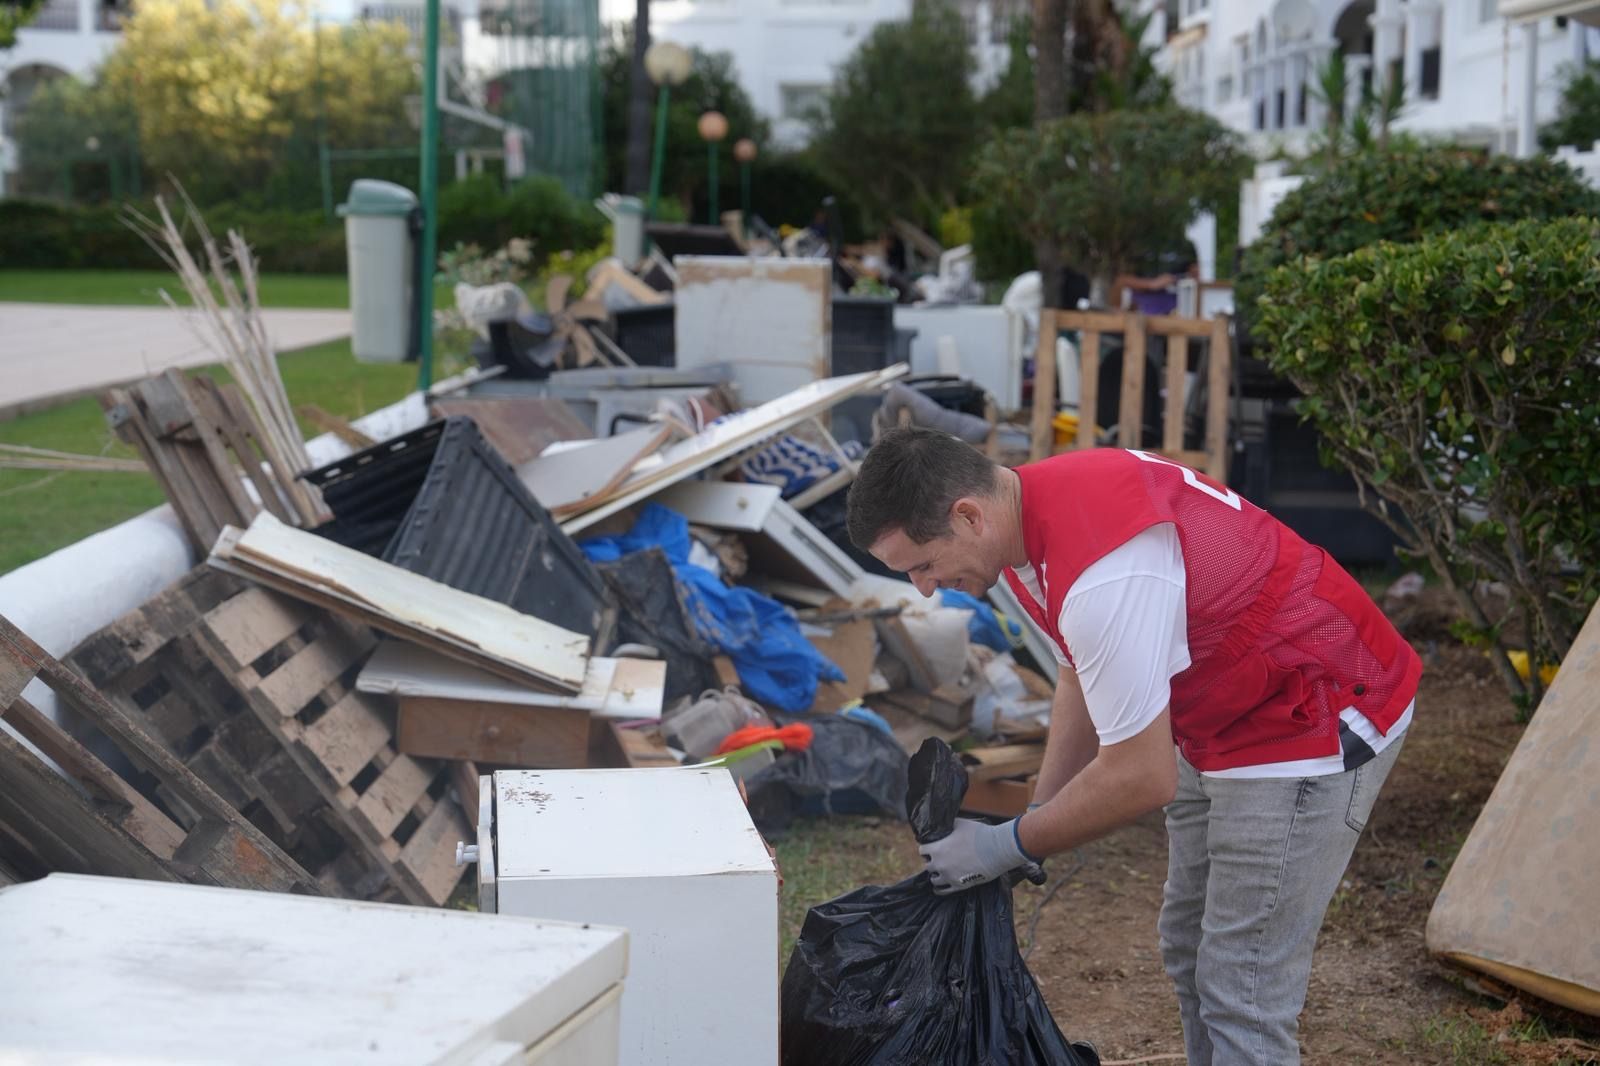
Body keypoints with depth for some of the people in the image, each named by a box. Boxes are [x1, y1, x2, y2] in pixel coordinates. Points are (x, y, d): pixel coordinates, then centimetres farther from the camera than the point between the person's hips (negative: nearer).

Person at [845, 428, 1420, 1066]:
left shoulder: (1101, 575, -34)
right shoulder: (1030, 509, -3)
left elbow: (1143, 777, -27)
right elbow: (1082, 677, 10)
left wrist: (1010, 846, -14)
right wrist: (1036, 818, 4)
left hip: (1314, 727, -10)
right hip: (1220, 722, 10)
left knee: (1242, 991, -7)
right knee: (1187, 950, 17)